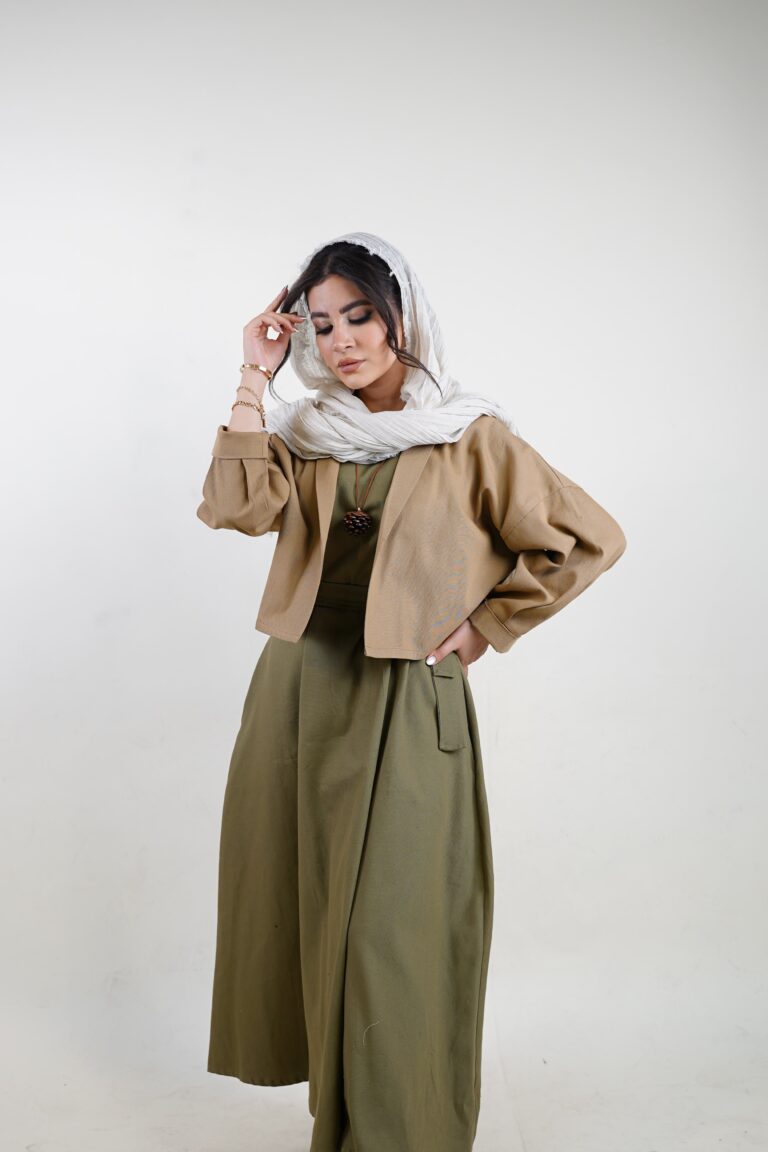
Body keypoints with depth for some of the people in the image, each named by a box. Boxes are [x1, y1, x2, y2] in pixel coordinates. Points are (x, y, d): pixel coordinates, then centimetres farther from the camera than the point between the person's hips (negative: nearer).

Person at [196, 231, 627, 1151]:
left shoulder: (469, 437, -3)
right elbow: (236, 508, -10)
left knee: (390, 920, -1)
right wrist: (253, 379, -8)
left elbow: (590, 539, -4)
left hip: (405, 699, -4)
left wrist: (483, 626, -4)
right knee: (298, 897, 12)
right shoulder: (304, 432, 9)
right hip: (299, 688, 5)